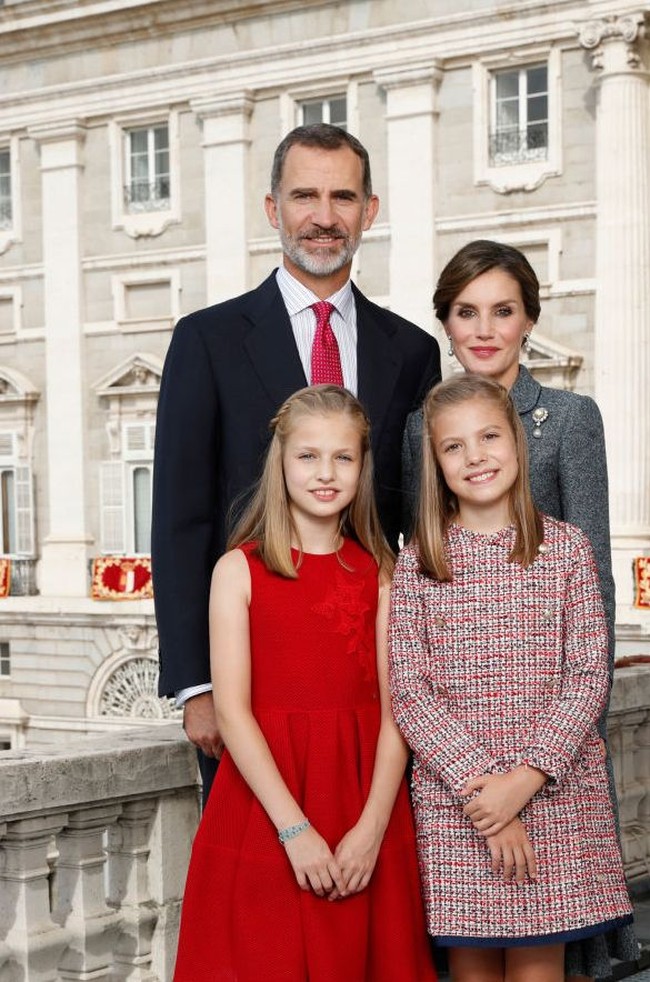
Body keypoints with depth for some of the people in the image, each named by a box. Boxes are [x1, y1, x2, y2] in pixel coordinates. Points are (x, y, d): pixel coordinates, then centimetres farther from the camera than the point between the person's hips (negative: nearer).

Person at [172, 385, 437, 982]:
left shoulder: (379, 574, 5)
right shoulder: (240, 570, -1)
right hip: (265, 808, -2)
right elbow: (232, 709, -8)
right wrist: (295, 828, -15)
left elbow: (393, 709, 0)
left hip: (366, 822, 2)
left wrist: (373, 827, -13)